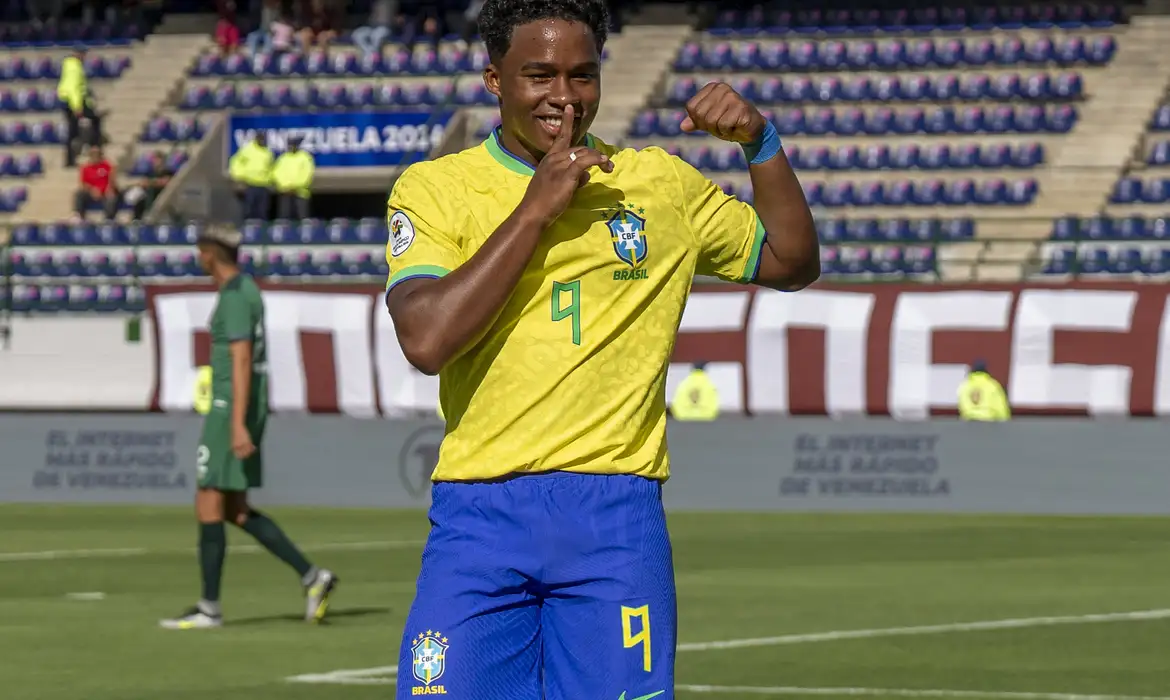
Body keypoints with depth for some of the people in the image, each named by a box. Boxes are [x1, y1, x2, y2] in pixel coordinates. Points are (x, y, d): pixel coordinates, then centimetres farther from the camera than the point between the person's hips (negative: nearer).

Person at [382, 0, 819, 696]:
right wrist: (536, 209, -11)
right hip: (479, 517, -1)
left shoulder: (660, 183, 12)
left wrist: (760, 140, 5)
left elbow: (792, 261, 20)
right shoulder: (433, 188, 4)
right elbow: (427, 339, -11)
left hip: (617, 515, 1)